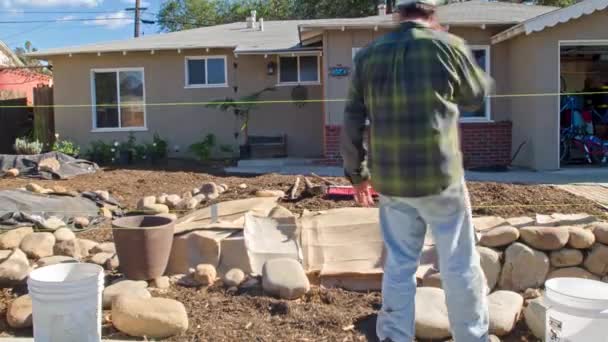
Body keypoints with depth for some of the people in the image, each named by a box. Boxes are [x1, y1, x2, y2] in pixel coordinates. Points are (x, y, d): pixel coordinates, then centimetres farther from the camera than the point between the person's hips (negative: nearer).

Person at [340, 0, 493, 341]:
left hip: (390, 181, 4)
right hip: (439, 176, -3)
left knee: (399, 263, 15)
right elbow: (477, 95, 13)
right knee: (460, 264, 11)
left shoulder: (368, 55, 4)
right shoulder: (448, 46, -5)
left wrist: (357, 172, 16)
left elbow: (353, 123, 6)